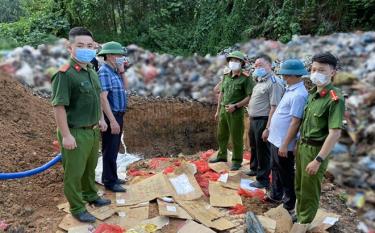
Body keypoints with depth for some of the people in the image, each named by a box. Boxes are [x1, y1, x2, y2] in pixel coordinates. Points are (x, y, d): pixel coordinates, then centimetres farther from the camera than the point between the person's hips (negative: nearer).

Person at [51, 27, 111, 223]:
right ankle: (77, 209, 24)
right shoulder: (64, 74, -19)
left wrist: (101, 119, 18)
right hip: (76, 132, -8)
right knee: (74, 172, 8)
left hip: (93, 130, 8)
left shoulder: (92, 72, 7)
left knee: (90, 168, 24)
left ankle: (91, 196, 44)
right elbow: (59, 106, -21)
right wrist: (66, 135, -21)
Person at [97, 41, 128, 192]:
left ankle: (111, 177, 30)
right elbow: (103, 97, -24)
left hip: (118, 115, 10)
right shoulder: (104, 72, -17)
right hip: (111, 116, -10)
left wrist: (122, 72, 3)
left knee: (114, 149, 18)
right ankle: (110, 182, 11)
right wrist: (112, 120, -26)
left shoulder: (114, 71, 11)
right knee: (110, 150, 0)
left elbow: (124, 88, 16)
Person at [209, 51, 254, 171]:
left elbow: (250, 97, -14)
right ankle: (222, 155, 36)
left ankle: (237, 161, 19)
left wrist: (235, 106, -19)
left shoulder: (245, 78, -10)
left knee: (236, 137, 4)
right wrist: (218, 110, 15)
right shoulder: (226, 76, 9)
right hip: (223, 110, 7)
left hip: (236, 112, -6)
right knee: (221, 135, 18)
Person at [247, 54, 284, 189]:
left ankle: (263, 180, 16)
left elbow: (274, 108, -23)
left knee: (263, 151, 3)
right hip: (254, 120, 9)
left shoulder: (274, 83, -18)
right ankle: (254, 169, 44)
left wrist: (268, 128, -26)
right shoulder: (260, 81, 11)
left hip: (263, 122, -9)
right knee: (254, 148, 24)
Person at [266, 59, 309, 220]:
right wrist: (270, 130, 21)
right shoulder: (291, 89, 8)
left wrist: (285, 144, -22)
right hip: (276, 139, 10)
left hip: (283, 142, -10)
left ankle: (289, 205, 20)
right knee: (276, 169, 24)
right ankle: (276, 195, 42)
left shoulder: (298, 94, -23)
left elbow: (295, 122, -24)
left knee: (286, 174, 5)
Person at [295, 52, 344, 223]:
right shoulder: (312, 93, 4)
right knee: (299, 187, 22)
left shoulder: (335, 99, -20)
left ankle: (304, 222, 27)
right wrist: (298, 144, 13)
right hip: (302, 146, 8)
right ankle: (298, 216, 42)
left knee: (309, 192, 9)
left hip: (315, 149, -8)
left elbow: (335, 133, -23)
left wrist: (318, 160, -24)